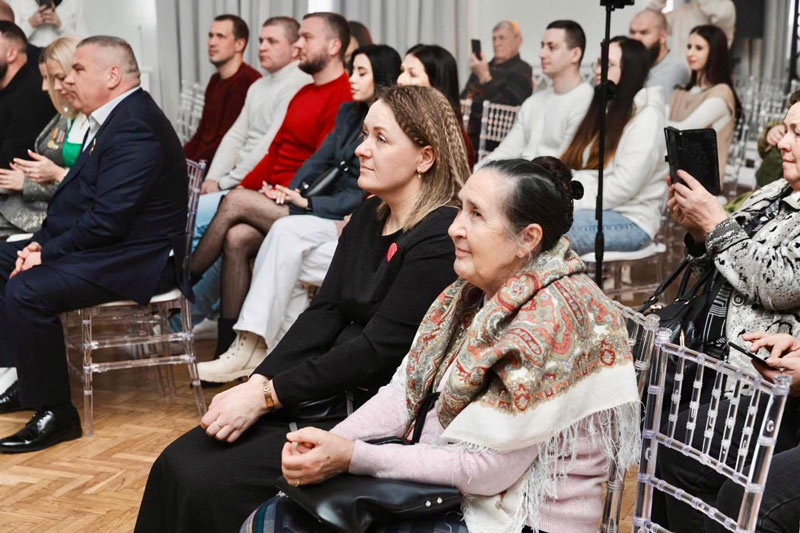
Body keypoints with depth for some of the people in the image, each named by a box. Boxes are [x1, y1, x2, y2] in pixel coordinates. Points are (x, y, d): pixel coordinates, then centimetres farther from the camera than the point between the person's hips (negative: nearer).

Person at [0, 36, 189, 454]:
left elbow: (108, 220, -26)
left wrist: (48, 251, -16)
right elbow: (76, 197, 14)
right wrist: (41, 243, -1)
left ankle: (55, 414, -13)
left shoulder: (135, 127, -21)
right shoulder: (111, 119, 13)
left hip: (135, 259, -11)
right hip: (100, 246, 11)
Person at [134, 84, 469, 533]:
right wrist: (254, 384, -7)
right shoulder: (369, 216, 11)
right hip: (326, 394, 8)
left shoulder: (439, 239, -16)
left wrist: (267, 395, -17)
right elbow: (324, 314, 6)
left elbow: (378, 349, -19)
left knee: (212, 489, -18)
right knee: (175, 467, -5)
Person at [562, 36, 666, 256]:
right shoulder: (603, 111, 22)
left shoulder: (647, 118, -5)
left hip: (630, 219, -7)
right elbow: (572, 167, 14)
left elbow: (623, 185, -15)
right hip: (592, 210, 7)